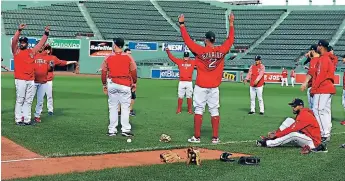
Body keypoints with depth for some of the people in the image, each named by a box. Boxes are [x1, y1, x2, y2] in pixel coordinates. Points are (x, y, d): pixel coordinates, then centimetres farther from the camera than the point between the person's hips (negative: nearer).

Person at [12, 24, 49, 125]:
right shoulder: (16, 51, 6)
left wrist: (46, 33, 10)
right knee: (20, 100, -4)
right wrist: (19, 30, -16)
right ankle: (18, 120, -1)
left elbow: (41, 43, 17)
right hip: (20, 80, -4)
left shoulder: (32, 51, 16)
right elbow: (14, 41, -8)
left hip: (31, 81, 4)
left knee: (28, 101, 7)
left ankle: (27, 120, 11)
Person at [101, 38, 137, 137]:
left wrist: (104, 84, 14)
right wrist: (134, 82, 13)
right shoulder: (128, 57, -4)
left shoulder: (108, 57, -1)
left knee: (112, 107, 8)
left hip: (112, 84, 1)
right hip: (125, 84, -1)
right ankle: (125, 129, 1)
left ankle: (112, 130, 11)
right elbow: (133, 71, -2)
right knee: (125, 107, 3)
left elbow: (104, 72, 2)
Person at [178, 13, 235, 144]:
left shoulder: (200, 50, -9)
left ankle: (196, 137, 3)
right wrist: (231, 23, 20)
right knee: (214, 111, 7)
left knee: (198, 110, 3)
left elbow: (187, 39, -6)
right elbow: (230, 39, 12)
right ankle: (215, 138, 7)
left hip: (201, 86, -2)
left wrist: (182, 24, 1)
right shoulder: (221, 50, -1)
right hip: (214, 87, 3)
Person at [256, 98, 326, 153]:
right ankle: (271, 138, -9)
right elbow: (290, 126, 14)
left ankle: (267, 143, -23)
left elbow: (291, 129, -25)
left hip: (313, 142, -10)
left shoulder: (304, 115, -21)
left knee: (293, 134, -34)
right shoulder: (300, 114, 11)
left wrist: (276, 135, -20)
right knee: (289, 120, 1)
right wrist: (276, 132, 2)